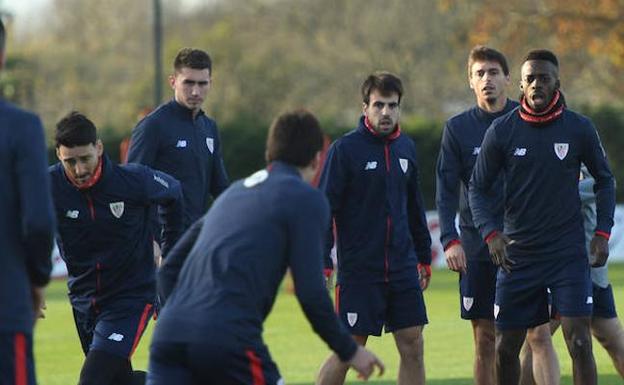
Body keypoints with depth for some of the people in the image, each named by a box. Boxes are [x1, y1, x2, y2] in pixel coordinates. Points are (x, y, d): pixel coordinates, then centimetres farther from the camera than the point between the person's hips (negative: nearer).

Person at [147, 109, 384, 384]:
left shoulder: (233, 193, 26)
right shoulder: (307, 200, 5)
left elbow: (169, 269, 25)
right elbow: (310, 293, -3)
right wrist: (349, 352, 9)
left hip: (169, 333, 6)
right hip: (229, 341, -6)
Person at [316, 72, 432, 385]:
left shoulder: (406, 148, 10)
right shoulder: (344, 149, -7)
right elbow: (325, 209, -9)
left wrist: (424, 257, 20)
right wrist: (322, 264, -14)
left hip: (402, 270, 5)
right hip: (358, 271, -5)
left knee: (412, 347, 3)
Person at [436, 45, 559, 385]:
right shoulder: (458, 128, 4)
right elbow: (446, 189, -1)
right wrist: (450, 240, -13)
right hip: (477, 247, 1)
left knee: (538, 334, -8)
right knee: (485, 339, 6)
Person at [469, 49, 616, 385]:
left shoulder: (579, 128, -1)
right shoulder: (501, 130, -1)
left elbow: (604, 180, 12)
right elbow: (477, 188, 5)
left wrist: (602, 233, 1)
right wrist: (491, 233, -11)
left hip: (569, 253, -1)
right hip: (518, 255, 1)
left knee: (579, 343, -12)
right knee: (505, 348, 5)